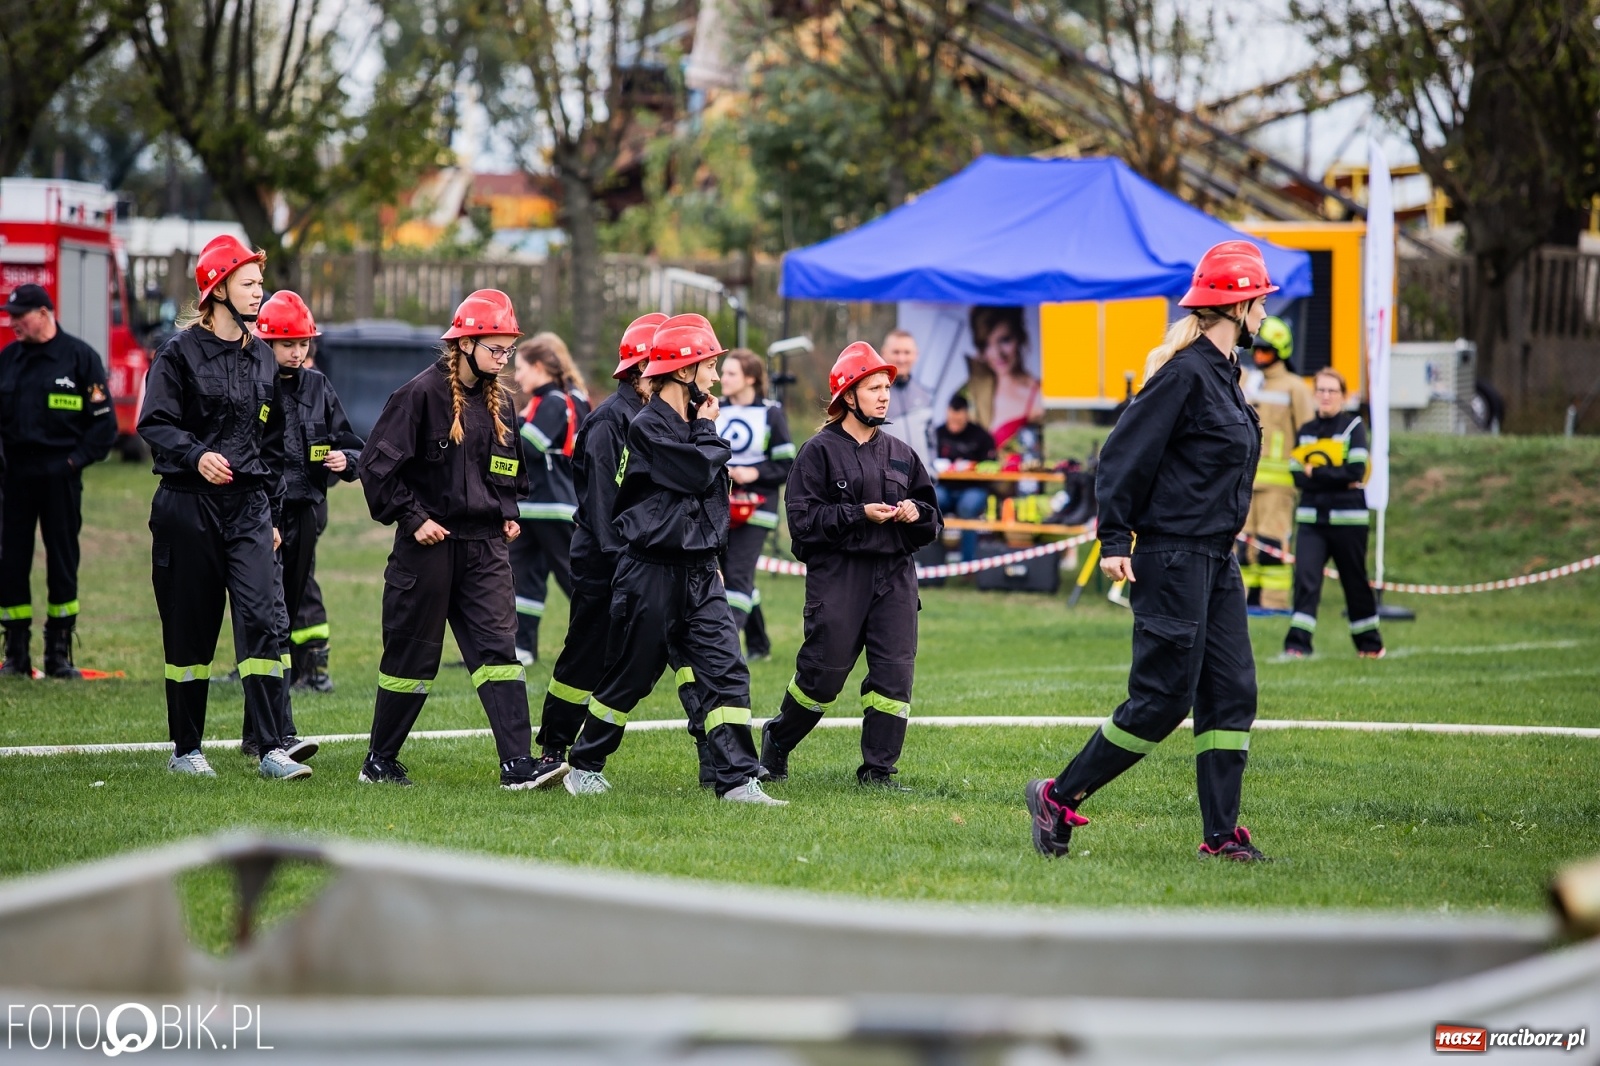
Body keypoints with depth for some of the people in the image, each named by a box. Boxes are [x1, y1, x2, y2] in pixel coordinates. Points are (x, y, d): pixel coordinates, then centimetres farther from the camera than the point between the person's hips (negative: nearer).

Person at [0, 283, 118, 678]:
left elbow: (103, 420, -1)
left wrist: (79, 458, -8)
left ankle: (59, 654, 8)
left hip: (60, 473, -3)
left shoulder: (80, 357, -1)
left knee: (63, 561, 2)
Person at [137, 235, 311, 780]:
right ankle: (185, 749, 14)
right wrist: (196, 455, -27)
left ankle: (274, 745, -15)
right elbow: (155, 423, -9)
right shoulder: (181, 352, -2)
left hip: (249, 508, 4)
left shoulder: (262, 358, 14)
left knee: (264, 617, -11)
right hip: (189, 508, -4)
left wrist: (274, 513, 19)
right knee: (190, 627, 3)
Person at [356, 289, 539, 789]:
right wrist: (412, 518, -13)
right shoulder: (421, 394, -10)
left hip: (485, 546, 5)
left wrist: (508, 513, 10)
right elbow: (378, 463, -11)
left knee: (498, 648, -6)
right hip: (429, 544, -5)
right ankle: (379, 762, 18)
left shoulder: (500, 401, 11)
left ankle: (517, 763, -12)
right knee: (411, 656, 4)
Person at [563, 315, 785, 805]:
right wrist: (709, 430, -4)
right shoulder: (647, 427, -12)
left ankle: (737, 780, -9)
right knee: (630, 676, 5)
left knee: (727, 672, -6)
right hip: (652, 574, -7)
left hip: (699, 574, 7)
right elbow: (697, 474, -21)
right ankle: (585, 765, 23)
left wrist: (710, 559, 17)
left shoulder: (692, 426, 13)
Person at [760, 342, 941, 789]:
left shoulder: (900, 454, 14)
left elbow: (932, 519, 19)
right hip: (837, 573, -5)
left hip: (894, 574, 5)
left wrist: (916, 513, -4)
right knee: (823, 670, -2)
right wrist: (858, 514, -16)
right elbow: (803, 518, -9)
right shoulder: (819, 451, -1)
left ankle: (878, 769, 4)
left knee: (895, 672, -4)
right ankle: (778, 739, 23)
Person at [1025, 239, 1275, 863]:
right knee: (1162, 700, -7)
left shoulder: (1221, 373, 15)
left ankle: (1221, 834, 7)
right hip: (1172, 559, -10)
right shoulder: (1185, 373, -14)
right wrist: (1114, 542, -18)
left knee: (1231, 694, 5)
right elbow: (1125, 454, -16)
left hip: (1216, 560, 10)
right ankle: (1058, 799, 3)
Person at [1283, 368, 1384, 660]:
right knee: (1305, 578, -12)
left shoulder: (1354, 426, 0)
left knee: (1355, 581, 7)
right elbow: (1297, 475, 1)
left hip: (1348, 518, -3)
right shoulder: (1306, 430, 11)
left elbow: (1356, 471, -12)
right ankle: (1297, 644, -16)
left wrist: (1314, 473, -9)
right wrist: (1337, 479, -11)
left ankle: (1370, 644, 23)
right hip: (1311, 518, 3)